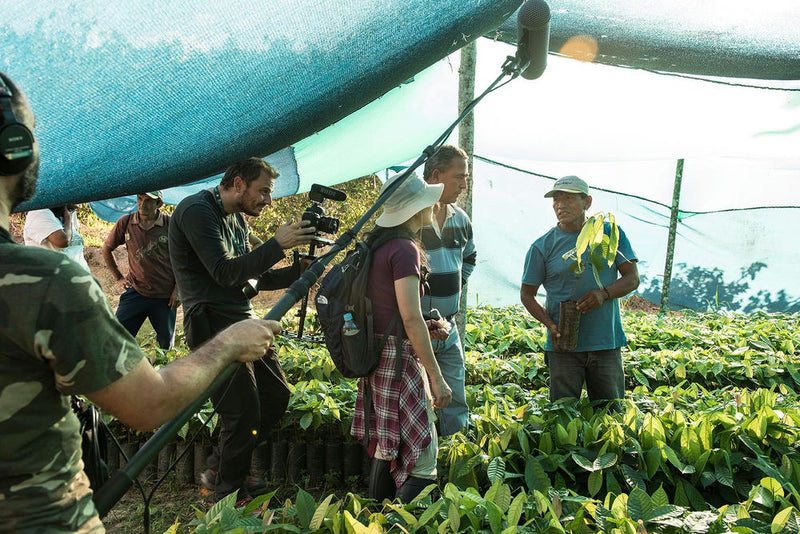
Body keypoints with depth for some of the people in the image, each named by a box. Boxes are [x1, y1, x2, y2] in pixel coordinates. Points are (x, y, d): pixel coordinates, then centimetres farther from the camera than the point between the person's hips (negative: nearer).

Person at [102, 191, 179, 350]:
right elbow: (106, 249, 16)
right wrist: (118, 277, 12)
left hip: (165, 295, -1)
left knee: (167, 345, 11)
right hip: (136, 292, 1)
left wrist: (178, 290, -2)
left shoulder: (170, 224, -5)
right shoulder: (125, 222, 0)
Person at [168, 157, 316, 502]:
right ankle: (230, 493, 15)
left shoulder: (237, 218, 16)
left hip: (243, 321, 10)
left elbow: (255, 278, 18)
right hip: (214, 325, -10)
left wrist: (300, 270, 4)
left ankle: (219, 469, 27)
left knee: (276, 397, 12)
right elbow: (225, 272, -21)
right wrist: (277, 245, -22)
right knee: (244, 414, -9)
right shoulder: (197, 210, -13)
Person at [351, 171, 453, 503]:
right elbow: (411, 318, -20)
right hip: (399, 360, -9)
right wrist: (437, 378, -17)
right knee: (423, 455, -4)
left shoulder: (375, 245, 11)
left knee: (385, 447, 18)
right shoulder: (404, 249, -15)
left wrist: (426, 327, 20)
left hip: (376, 357, 9)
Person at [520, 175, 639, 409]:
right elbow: (527, 294, 5)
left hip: (606, 343, 1)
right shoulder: (543, 246, -1)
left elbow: (632, 278, 5)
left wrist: (604, 293, -15)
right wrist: (550, 325, -10)